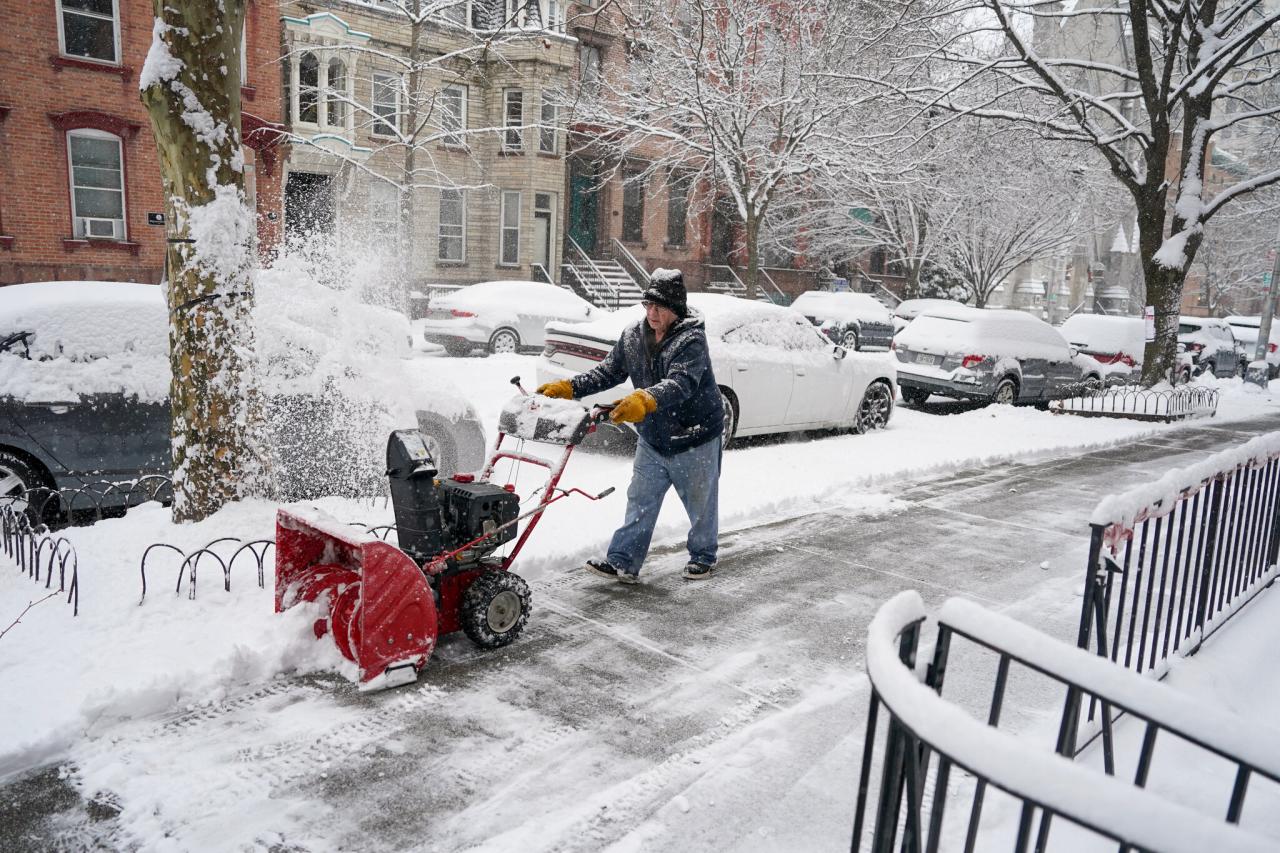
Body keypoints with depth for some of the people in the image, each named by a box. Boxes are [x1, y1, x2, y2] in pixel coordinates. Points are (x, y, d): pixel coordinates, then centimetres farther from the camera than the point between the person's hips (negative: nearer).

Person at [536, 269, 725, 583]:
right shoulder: (633, 336, -2)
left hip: (695, 439, -5)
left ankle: (703, 556, 33)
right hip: (652, 439, 5)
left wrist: (643, 400, -54)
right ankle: (622, 562, 12)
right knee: (639, 502, 6)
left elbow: (682, 383, -38)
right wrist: (568, 387, -8)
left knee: (701, 504, 13)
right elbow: (607, 372, 5)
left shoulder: (691, 339, -22)